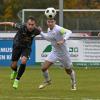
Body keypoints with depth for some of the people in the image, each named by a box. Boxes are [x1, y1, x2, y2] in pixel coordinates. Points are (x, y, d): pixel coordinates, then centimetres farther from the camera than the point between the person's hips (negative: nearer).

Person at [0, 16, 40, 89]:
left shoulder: (36, 31, -26)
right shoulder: (21, 27, -32)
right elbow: (12, 24, -17)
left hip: (27, 47, 0)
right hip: (17, 46, 0)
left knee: (23, 61, -26)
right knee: (14, 65, 3)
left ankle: (17, 80, -8)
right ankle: (15, 71, 44)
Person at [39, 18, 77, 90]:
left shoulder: (58, 29, -25)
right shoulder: (49, 29, 0)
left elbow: (69, 32, -39)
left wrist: (63, 40, -51)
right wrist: (41, 32, 13)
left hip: (63, 53, -6)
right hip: (54, 52, 6)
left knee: (69, 71, 13)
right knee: (44, 68, -7)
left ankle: (74, 83, 42)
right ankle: (47, 81, 22)